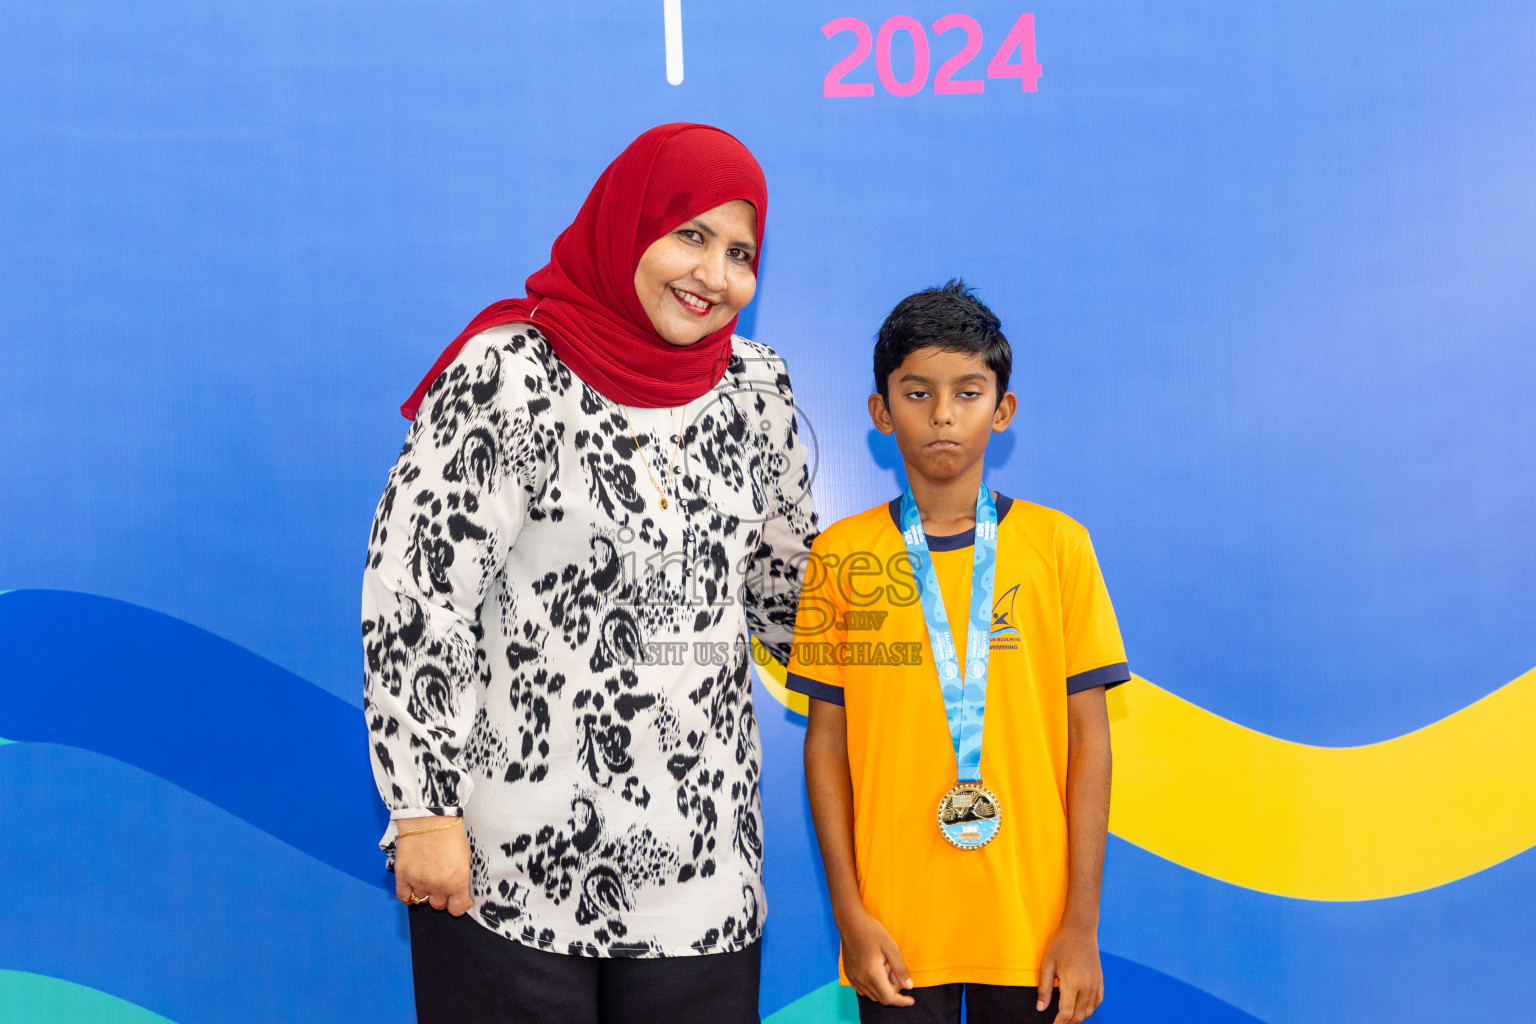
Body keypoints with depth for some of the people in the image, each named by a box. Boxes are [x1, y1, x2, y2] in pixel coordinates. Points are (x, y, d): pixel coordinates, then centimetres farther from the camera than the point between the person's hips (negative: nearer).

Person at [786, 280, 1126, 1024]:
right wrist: (848, 911, -2)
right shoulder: (841, 555, 1)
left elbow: (1087, 738, 0)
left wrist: (1083, 920, -3)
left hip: (1032, 925, 0)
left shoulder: (1057, 545, 0)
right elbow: (827, 741, 3)